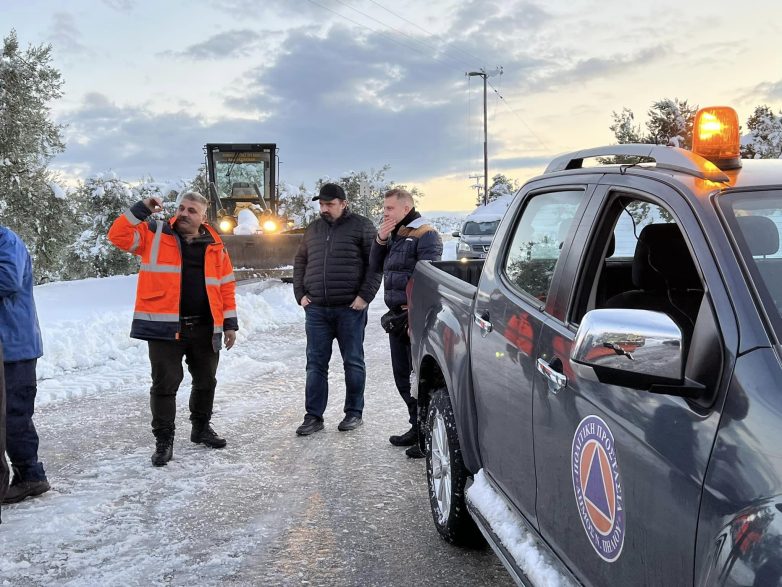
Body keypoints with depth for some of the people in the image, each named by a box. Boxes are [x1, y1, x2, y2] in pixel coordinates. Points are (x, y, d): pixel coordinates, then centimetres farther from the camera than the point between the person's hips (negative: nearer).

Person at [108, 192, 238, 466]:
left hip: (205, 328, 3)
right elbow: (118, 235, -10)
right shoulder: (154, 234, 1)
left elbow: (226, 286, 10)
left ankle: (201, 428, 36)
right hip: (164, 326, -3)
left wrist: (229, 323, 7)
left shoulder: (214, 246, 7)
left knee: (206, 382, 16)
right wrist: (141, 209, -14)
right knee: (164, 384, -1)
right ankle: (164, 440, 11)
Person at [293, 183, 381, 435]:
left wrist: (365, 295, -11)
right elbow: (300, 263, 22)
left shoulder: (361, 226, 0)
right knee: (315, 364, 4)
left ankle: (354, 413, 16)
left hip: (350, 309, -4)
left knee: (353, 362, 5)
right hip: (316, 310, 4)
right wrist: (300, 294, 9)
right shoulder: (313, 230, 15)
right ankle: (313, 416, 10)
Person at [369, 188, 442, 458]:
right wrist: (380, 241, 3)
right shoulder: (393, 235, 18)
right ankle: (417, 427, 25)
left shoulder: (425, 235, -10)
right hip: (397, 316, 9)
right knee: (402, 376, 14)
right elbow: (375, 266, 18)